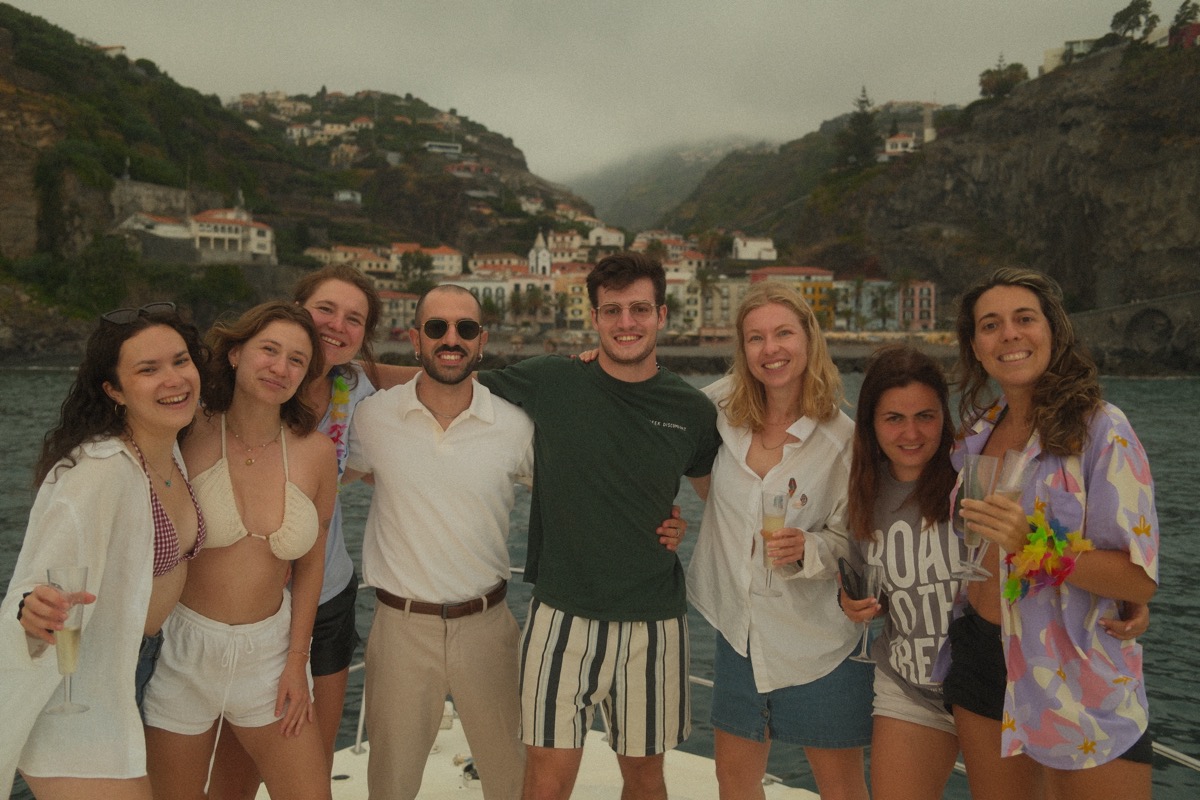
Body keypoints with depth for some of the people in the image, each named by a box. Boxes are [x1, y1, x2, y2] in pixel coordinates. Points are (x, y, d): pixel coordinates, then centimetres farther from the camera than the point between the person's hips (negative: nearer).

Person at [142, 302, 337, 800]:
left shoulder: (316, 452, -7)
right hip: (183, 649, -2)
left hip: (270, 651, 2)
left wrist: (297, 661, 3)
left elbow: (310, 562, 3)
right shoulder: (189, 436, -13)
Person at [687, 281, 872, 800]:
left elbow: (850, 540, -6)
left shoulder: (844, 439, -14)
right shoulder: (721, 407, -4)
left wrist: (806, 550, -28)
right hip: (738, 630, 4)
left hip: (818, 641, -3)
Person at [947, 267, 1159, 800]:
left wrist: (1033, 546, -29)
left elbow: (1140, 580, -17)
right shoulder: (978, 430, 4)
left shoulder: (1101, 428, -13)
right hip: (982, 659, 5)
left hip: (1080, 685, -5)